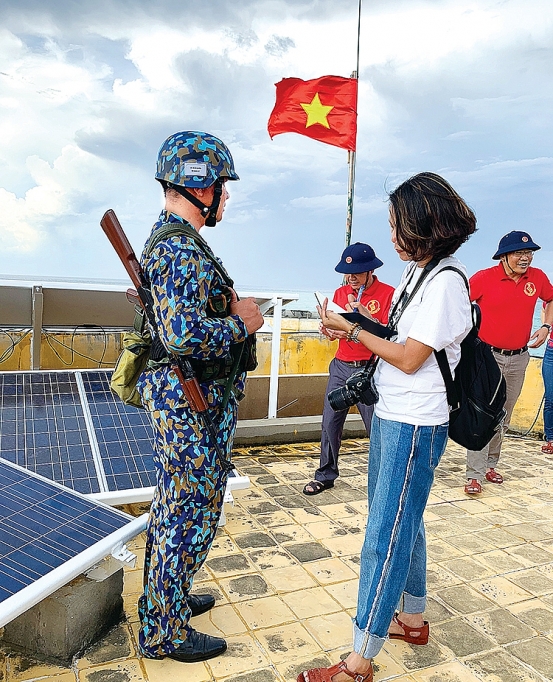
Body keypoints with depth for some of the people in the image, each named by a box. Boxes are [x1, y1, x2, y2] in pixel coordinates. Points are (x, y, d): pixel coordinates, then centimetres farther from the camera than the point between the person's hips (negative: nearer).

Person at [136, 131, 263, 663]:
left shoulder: (172, 240, 14)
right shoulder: (182, 249, -21)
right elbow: (185, 334, -32)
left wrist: (229, 309, 8)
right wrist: (241, 322, -17)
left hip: (177, 399, 11)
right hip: (191, 404, -11)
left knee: (175, 508, 23)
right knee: (191, 516, 3)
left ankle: (163, 598, 41)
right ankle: (164, 632, 22)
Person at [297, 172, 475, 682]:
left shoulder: (446, 282, -18)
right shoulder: (418, 272, 9)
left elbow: (409, 359, -19)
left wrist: (353, 330, -10)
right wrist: (357, 326, -2)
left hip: (415, 426, -9)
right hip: (389, 415, 9)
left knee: (385, 537, -3)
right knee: (399, 523, 20)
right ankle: (412, 619, 40)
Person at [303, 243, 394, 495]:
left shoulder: (388, 294, -6)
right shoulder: (340, 293, 11)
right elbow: (334, 330, 13)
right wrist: (329, 330, -10)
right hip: (340, 367, 5)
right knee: (330, 422, 6)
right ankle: (325, 475, 20)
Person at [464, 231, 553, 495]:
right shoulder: (484, 278, -12)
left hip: (518, 358, 5)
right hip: (487, 356, -4)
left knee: (503, 418, 14)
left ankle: (490, 464, 30)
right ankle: (475, 475, -3)